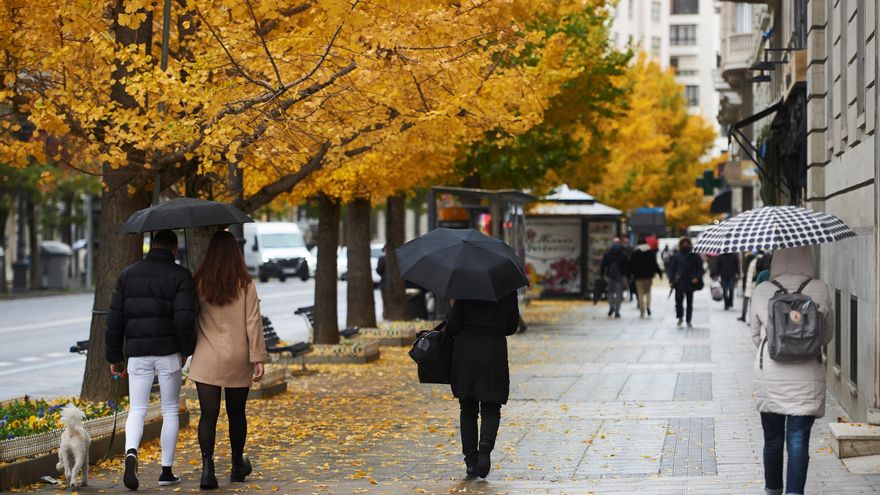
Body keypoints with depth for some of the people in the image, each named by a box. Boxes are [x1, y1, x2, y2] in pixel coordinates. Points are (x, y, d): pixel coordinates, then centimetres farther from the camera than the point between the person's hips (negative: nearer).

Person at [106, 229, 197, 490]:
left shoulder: (128, 274, 7)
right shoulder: (180, 275, -4)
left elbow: (114, 318, 5)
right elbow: (185, 318, -13)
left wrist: (114, 356, 11)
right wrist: (187, 349, 2)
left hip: (137, 353, 2)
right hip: (169, 352, -2)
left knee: (137, 410, 5)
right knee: (170, 411, 10)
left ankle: (131, 454, -23)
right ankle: (167, 471, 13)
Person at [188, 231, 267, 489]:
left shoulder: (199, 283, -2)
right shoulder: (245, 284, -4)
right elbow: (253, 322, -6)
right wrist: (258, 358, -3)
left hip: (206, 360, 0)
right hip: (238, 361, 0)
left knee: (208, 414, -2)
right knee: (236, 413, 14)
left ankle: (207, 466, -18)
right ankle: (237, 466, 29)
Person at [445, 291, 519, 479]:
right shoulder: (508, 291, -1)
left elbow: (453, 327, -7)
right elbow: (512, 327, 8)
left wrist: (453, 309, 11)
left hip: (466, 353, 0)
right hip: (495, 354, 0)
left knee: (468, 409, 11)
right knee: (491, 410, 9)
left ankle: (471, 461, 9)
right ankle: (485, 449, -18)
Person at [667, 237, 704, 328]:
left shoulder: (695, 257, 2)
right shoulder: (677, 256, 3)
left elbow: (700, 269, 4)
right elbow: (672, 268, 5)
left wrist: (697, 277, -13)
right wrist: (671, 280, -4)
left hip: (690, 283, 1)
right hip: (679, 283, -1)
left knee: (690, 303, 8)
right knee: (678, 301, -10)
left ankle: (689, 321, 19)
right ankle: (680, 317, 13)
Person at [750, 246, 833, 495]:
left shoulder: (761, 292, -4)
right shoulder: (820, 291, -6)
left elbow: (756, 336, 7)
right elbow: (827, 335, 5)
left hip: (769, 377, 1)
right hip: (807, 379, -1)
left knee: (773, 439, 16)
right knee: (798, 441, -1)